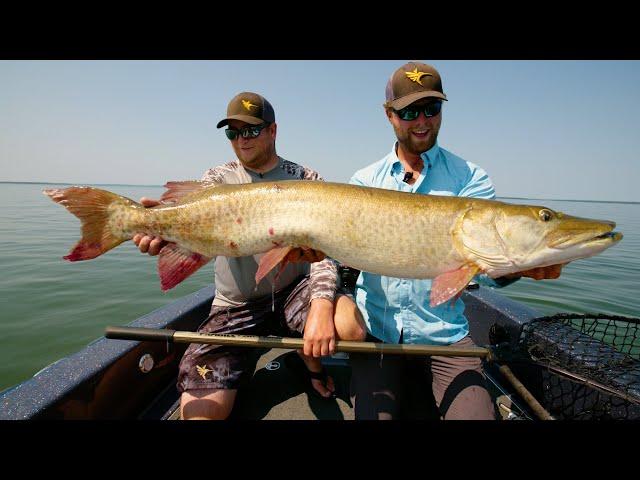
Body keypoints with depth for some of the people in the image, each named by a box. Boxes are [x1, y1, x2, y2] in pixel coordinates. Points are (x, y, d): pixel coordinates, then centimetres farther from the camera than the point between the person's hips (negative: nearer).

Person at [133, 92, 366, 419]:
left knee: (349, 325, -30)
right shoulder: (217, 179, 2)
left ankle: (310, 362, 7)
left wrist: (321, 305, -30)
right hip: (234, 308, 1)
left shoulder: (306, 180, -2)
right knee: (199, 412, -13)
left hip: (292, 292, 0)